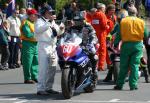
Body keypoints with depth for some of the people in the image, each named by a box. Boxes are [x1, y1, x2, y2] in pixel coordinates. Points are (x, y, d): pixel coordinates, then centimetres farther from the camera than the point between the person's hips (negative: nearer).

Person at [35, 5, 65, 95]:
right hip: (44, 46, -8)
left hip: (53, 46, 8)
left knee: (52, 68, 10)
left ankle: (48, 87, 18)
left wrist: (61, 29, 3)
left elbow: (58, 33, 26)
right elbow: (38, 29, -25)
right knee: (44, 68, -13)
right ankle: (40, 89, -13)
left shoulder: (52, 22, 21)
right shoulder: (40, 21, -4)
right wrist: (49, 22, -29)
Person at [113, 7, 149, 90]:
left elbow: (119, 34, -4)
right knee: (135, 65, 3)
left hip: (126, 45, 0)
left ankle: (120, 84, 11)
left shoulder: (123, 21, -2)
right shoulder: (141, 22, 1)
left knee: (124, 66, 7)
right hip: (137, 45, 0)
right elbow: (146, 35, 4)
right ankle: (133, 85, 0)